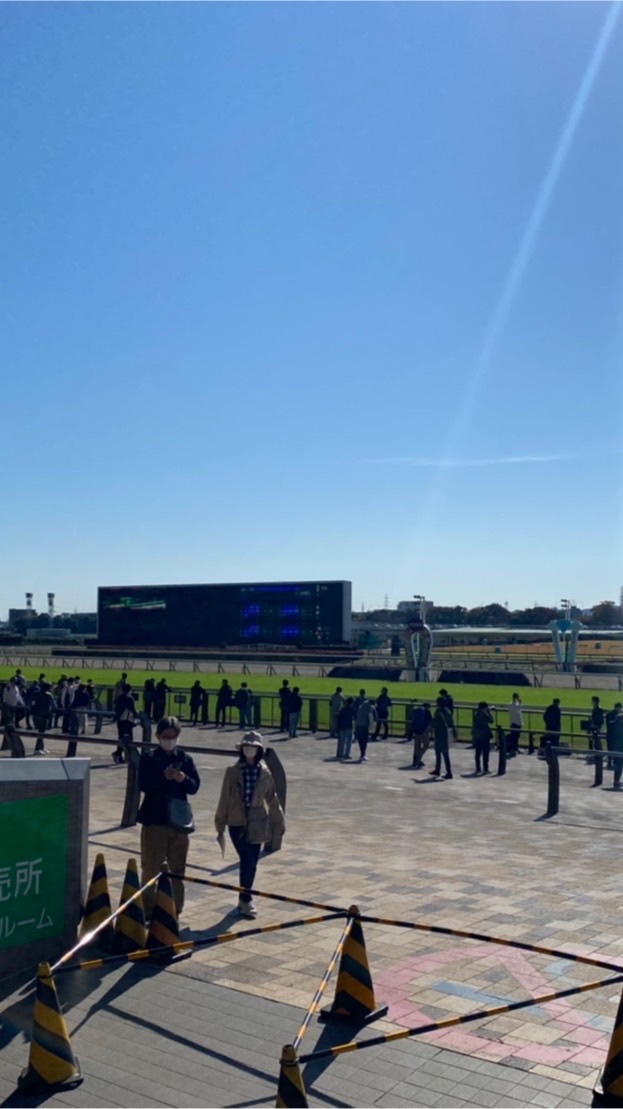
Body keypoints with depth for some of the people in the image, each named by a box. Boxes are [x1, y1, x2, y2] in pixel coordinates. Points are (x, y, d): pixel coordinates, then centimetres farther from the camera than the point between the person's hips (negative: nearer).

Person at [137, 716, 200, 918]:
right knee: (151, 867, 4)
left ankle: (175, 909, 21)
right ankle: (148, 909, 16)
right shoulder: (149, 757, -3)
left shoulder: (185, 758, 4)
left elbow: (195, 787, 0)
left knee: (177, 868, 9)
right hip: (154, 819, -3)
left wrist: (184, 779, -20)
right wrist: (163, 777, -26)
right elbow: (143, 785, -13)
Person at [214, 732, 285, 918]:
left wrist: (279, 822, 11)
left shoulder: (264, 773, 1)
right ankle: (246, 900, 0)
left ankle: (244, 899, 25)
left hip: (257, 824, 2)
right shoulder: (233, 772, -4)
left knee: (251, 863, 8)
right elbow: (224, 799, 0)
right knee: (248, 861, -12)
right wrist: (220, 828, 2)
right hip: (237, 823, -2)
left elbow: (272, 799, 9)